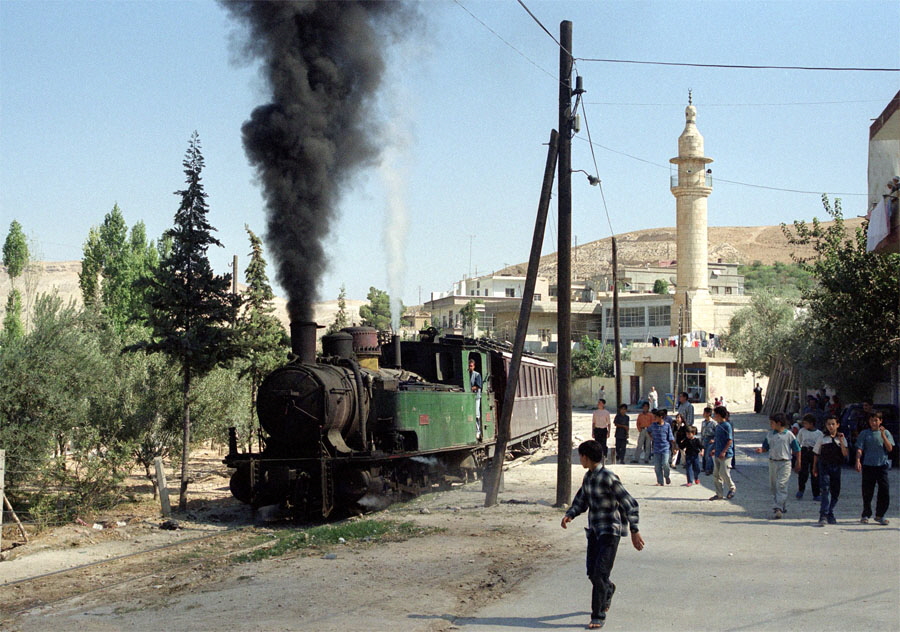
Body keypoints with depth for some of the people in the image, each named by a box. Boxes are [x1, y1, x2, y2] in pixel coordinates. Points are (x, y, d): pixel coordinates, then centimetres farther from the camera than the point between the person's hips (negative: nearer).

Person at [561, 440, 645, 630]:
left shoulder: (609, 478, -18)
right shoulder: (588, 477, 7)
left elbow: (629, 504, -18)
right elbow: (581, 501, 18)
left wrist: (634, 531, -21)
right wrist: (570, 515, -2)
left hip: (610, 531, -8)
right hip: (594, 530, 8)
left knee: (600, 574, -11)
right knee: (592, 572, 14)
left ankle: (599, 616, -3)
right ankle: (608, 589, 46)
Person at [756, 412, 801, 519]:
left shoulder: (789, 435, -4)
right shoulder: (770, 435, 9)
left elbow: (796, 450, 2)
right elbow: (766, 447, 13)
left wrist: (798, 463, 3)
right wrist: (761, 450, -10)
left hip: (784, 463, -6)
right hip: (772, 462, 6)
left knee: (781, 485, -13)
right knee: (773, 486, 11)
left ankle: (778, 509, -18)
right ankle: (783, 506, 27)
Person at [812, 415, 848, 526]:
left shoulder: (841, 439, 6)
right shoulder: (822, 438, 4)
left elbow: (845, 454, -4)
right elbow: (816, 454, 11)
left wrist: (841, 441, -13)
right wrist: (814, 467, 10)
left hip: (836, 467, 2)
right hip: (824, 466, -2)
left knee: (835, 491, 6)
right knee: (825, 489, -16)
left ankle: (830, 514, 20)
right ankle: (823, 515, -23)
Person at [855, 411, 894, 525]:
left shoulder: (886, 433, 8)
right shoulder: (864, 434, 6)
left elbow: (890, 448, -2)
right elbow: (859, 449, 0)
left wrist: (883, 435, -13)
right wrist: (858, 461, -16)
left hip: (882, 465, 0)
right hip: (868, 465, 0)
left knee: (884, 490, -7)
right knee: (867, 491, 3)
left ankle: (880, 515, 5)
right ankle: (866, 515, 16)